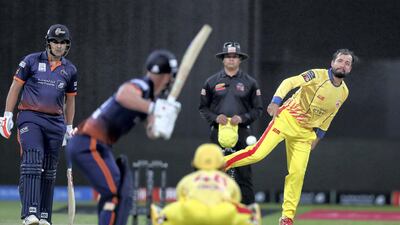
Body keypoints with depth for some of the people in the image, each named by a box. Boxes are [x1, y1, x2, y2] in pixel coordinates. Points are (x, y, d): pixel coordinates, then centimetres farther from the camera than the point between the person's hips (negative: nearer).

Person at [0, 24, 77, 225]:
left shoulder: (70, 70, 11)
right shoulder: (31, 61, 1)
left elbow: (70, 100, 20)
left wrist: (69, 127, 18)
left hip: (55, 123, 4)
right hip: (30, 118, -4)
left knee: (49, 171, 6)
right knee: (32, 162, -20)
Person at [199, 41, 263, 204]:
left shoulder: (250, 83, 8)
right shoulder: (212, 82, 10)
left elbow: (258, 109, 9)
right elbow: (203, 108, 13)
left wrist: (242, 118, -8)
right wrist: (215, 117, -6)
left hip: (242, 132, -1)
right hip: (218, 131, 1)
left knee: (244, 175, -5)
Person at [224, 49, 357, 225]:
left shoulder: (344, 92, 6)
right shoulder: (318, 75, -14)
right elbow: (289, 82, -24)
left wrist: (318, 136, 14)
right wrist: (276, 101, -39)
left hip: (305, 132, 5)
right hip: (287, 118, -5)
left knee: (297, 174, -2)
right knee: (257, 153, -20)